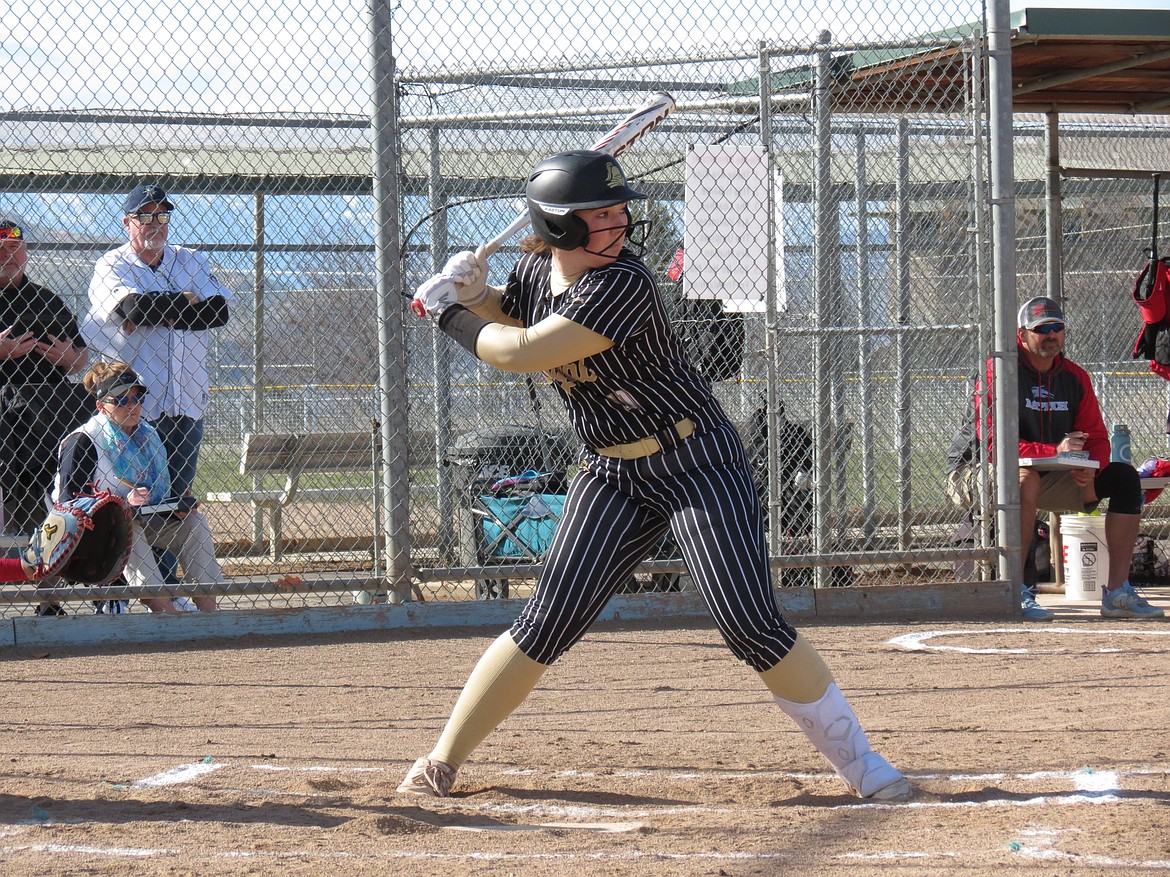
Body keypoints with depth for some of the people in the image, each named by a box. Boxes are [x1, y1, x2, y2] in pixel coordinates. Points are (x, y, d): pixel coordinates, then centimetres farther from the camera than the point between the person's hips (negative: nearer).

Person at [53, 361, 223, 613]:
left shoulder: (148, 435, 11)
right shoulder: (82, 442, -12)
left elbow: (164, 492, 18)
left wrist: (177, 508, -6)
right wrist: (123, 503, -27)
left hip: (145, 520, 7)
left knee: (193, 523, -13)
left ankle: (207, 608, -22)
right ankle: (162, 606, -49)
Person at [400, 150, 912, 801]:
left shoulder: (622, 283, -24)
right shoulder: (538, 269, 0)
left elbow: (523, 354, -26)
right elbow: (508, 313, 24)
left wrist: (451, 317, -11)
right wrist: (471, 295, 1)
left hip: (697, 462, -6)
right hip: (613, 476, 6)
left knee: (751, 622, -13)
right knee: (549, 622, -1)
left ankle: (859, 761, -2)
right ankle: (444, 760, 8)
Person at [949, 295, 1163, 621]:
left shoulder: (1075, 377, 5)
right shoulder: (999, 372, -15)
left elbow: (1097, 437, 6)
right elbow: (992, 441, -24)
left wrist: (1089, 468, -19)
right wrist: (1054, 451, -32)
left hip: (1049, 478, 7)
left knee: (1124, 477, -4)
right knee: (1026, 478, -41)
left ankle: (1118, 592, -9)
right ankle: (1015, 592, -39)